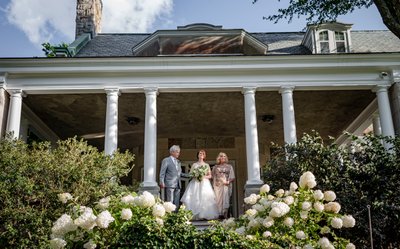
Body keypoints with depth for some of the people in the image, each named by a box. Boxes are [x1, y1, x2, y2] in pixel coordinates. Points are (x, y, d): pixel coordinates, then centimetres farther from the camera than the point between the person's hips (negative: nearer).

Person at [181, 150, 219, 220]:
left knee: (205, 198, -11)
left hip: (205, 183, 1)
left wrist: (204, 177, -8)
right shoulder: (194, 165, 11)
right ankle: (195, 215, -13)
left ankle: (205, 215, -8)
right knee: (195, 199, -12)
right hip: (195, 183, 0)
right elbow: (190, 174, 7)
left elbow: (210, 176, 10)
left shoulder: (207, 165, 12)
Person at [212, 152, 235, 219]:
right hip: (217, 186, 1)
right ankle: (218, 215, -8)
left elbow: (232, 178, 9)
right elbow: (213, 177, 12)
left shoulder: (229, 167, 14)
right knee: (217, 200, -8)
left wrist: (228, 181, -10)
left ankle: (225, 215, -10)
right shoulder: (215, 167, 17)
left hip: (226, 186, -1)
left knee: (225, 200, -10)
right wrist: (213, 185, -1)